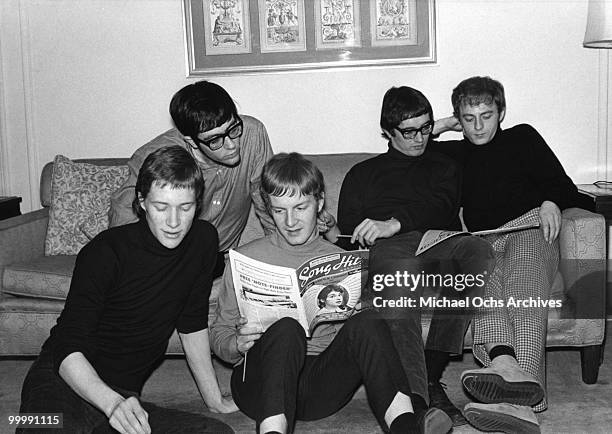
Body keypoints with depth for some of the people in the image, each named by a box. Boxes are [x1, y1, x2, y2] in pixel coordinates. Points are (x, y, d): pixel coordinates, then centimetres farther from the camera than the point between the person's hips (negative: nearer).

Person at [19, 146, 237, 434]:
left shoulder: (202, 240, -1)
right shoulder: (105, 253, -16)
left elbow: (193, 324, 12)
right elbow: (67, 350, -20)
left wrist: (214, 400, 14)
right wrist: (113, 403, -38)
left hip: (124, 394, 8)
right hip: (63, 380, -7)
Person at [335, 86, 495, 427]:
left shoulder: (444, 167, 31)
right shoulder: (362, 174, 32)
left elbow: (442, 207, 6)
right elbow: (347, 230, 19)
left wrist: (396, 223, -13)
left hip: (440, 243, 2)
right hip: (391, 249, -1)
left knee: (478, 249, -36)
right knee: (401, 274, -40)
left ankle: (431, 372, -34)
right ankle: (417, 399, -50)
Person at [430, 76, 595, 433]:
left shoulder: (522, 137, 24)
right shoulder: (455, 153, 30)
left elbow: (563, 185, 16)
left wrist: (551, 202, -7)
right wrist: (441, 126, 28)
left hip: (531, 228, -1)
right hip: (484, 240, 2)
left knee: (523, 284, -36)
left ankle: (526, 377, -60)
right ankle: (504, 362, -62)